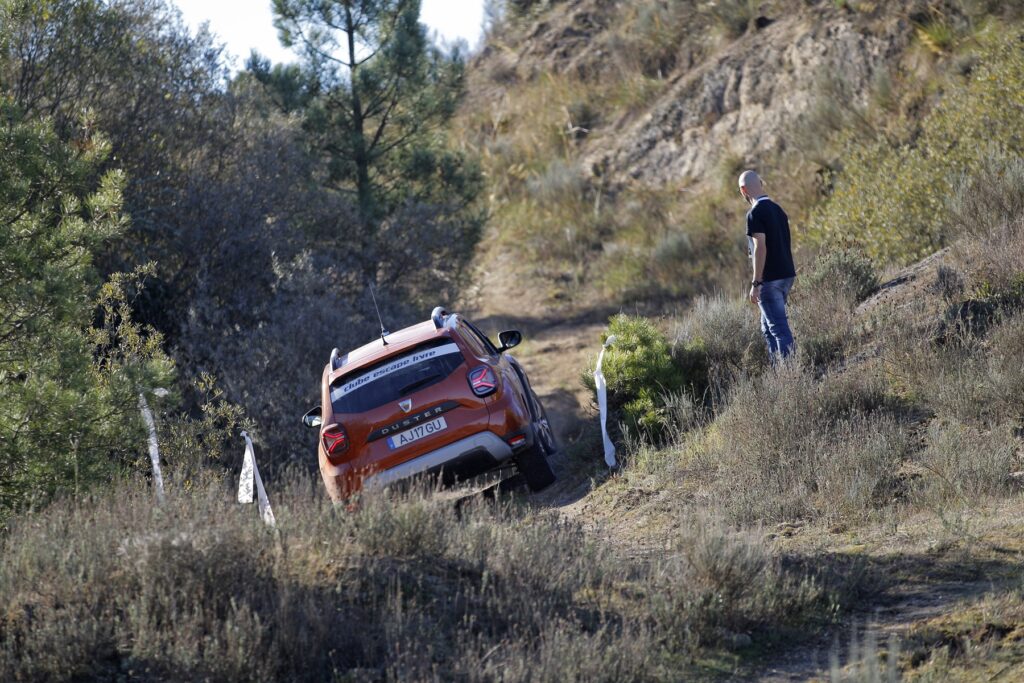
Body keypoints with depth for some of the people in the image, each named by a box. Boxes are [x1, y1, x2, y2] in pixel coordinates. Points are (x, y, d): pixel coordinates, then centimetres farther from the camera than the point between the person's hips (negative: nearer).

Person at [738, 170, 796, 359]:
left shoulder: (755, 213, -13)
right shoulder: (777, 209, 13)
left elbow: (760, 248, -20)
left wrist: (756, 283, -18)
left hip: (770, 279, -9)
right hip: (786, 275, 9)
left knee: (778, 327, -7)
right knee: (767, 326, 17)